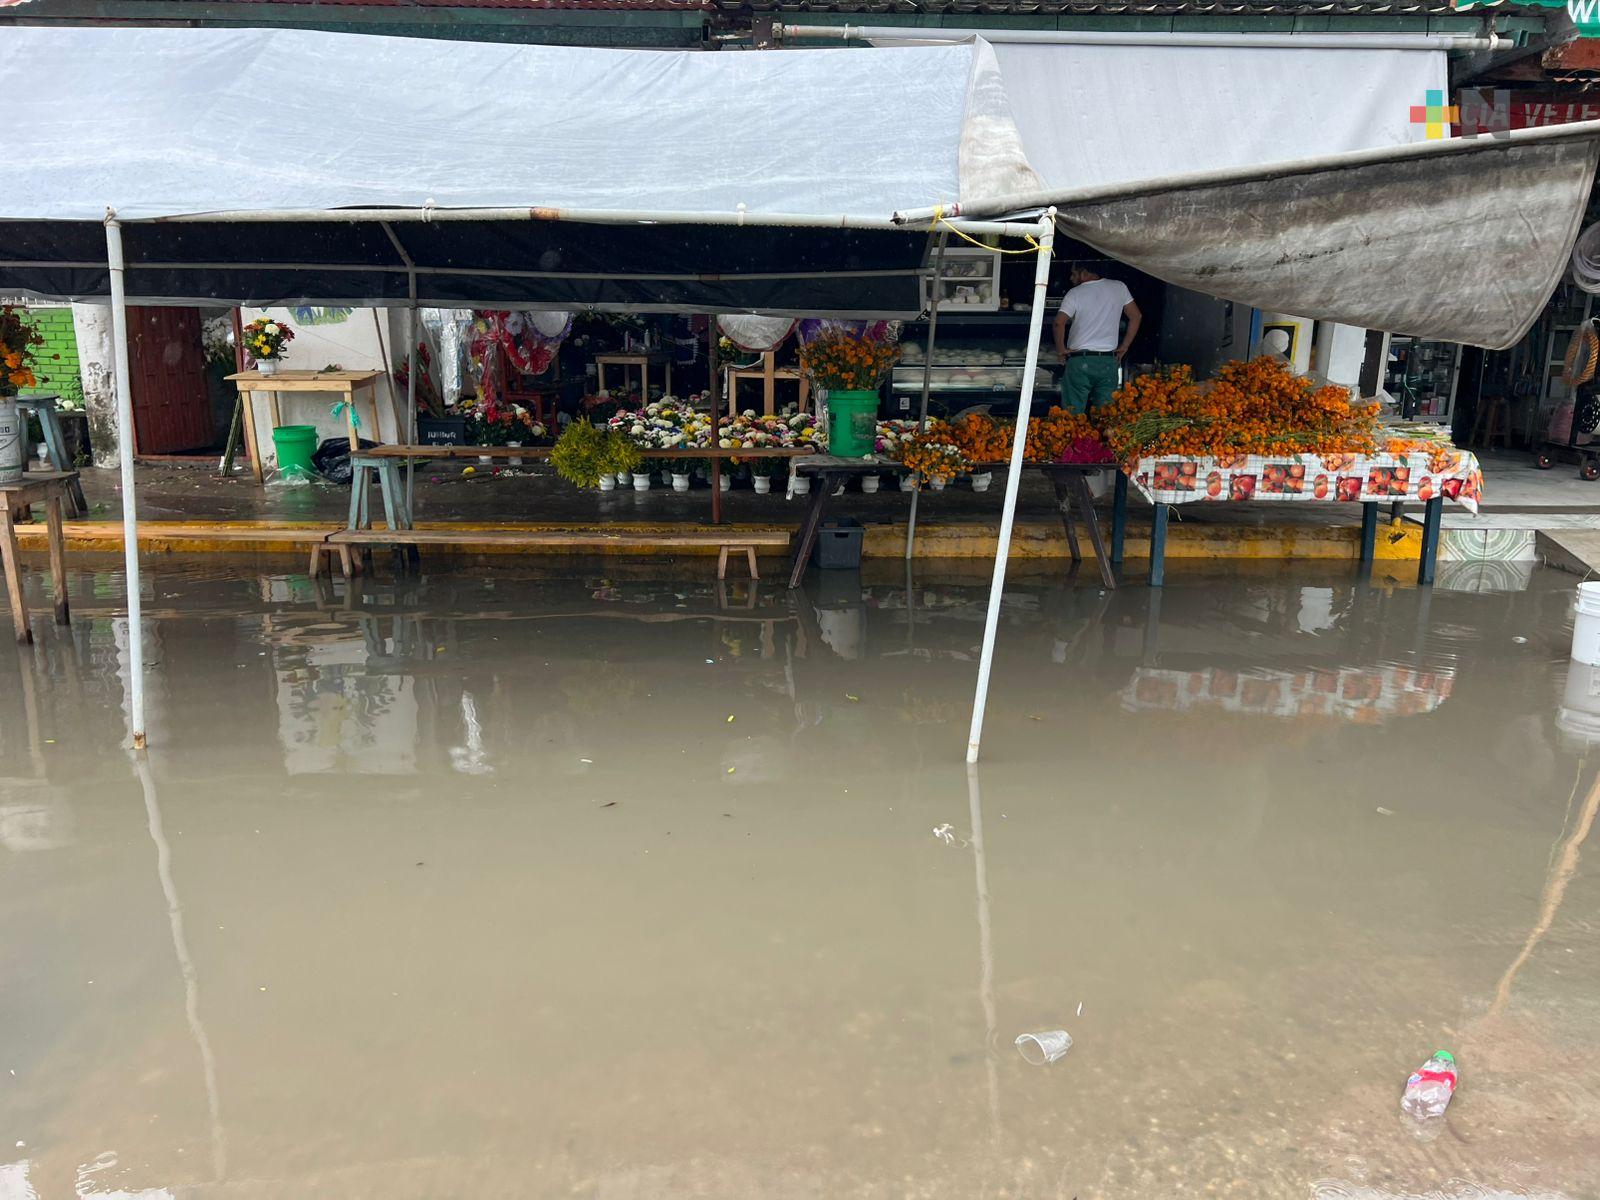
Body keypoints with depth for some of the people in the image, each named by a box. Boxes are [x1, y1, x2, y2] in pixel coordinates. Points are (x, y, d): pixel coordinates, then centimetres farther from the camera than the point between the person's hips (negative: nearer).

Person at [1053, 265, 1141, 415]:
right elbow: (1136, 316, 13)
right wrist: (1124, 347, 15)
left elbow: (1059, 322, -15)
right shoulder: (1119, 287, 10)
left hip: (1079, 361, -3)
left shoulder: (1074, 293, -2)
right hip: (1109, 361, 3)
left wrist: (1060, 350, -3)